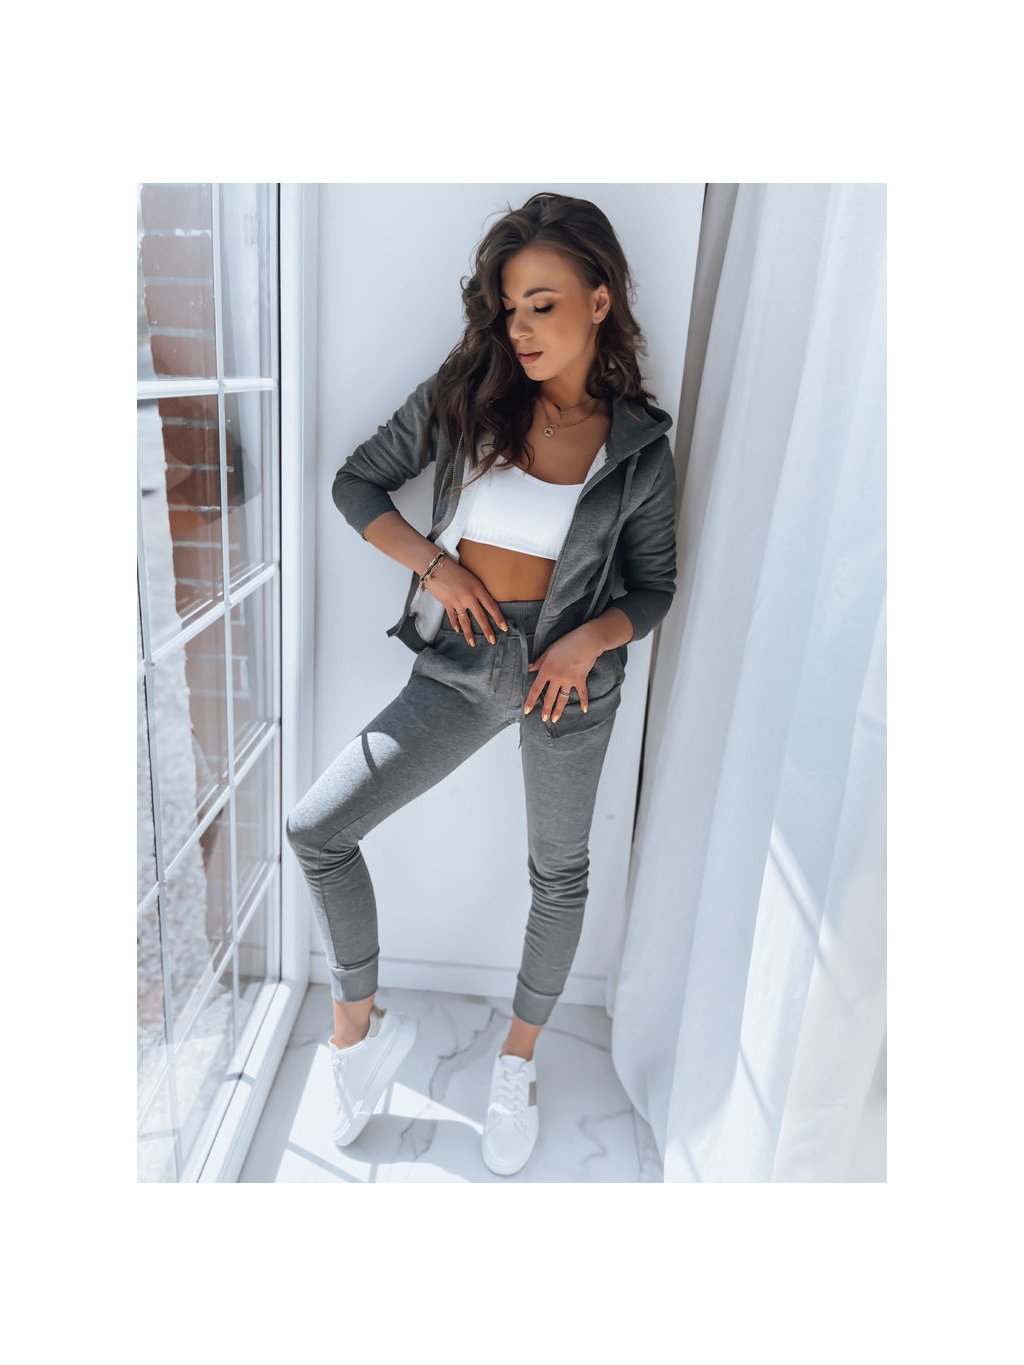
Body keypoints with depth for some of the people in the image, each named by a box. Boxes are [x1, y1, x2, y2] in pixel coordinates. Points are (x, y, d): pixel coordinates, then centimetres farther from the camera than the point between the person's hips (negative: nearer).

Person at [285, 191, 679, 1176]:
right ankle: (361, 1023, 15)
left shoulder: (640, 448, -5)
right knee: (315, 829, -9)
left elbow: (653, 586, 3)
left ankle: (518, 1060, 38)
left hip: (568, 678, 0)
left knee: (559, 872, 12)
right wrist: (430, 562, -11)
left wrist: (593, 638, -17)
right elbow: (356, 482, 3)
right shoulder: (461, 399, -4)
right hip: (458, 668, 1)